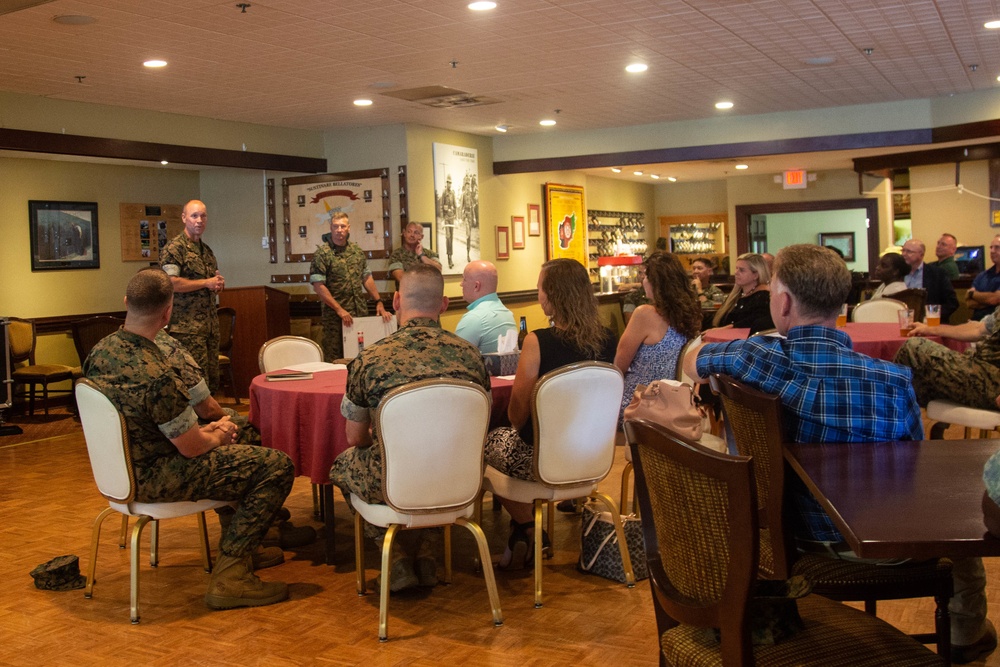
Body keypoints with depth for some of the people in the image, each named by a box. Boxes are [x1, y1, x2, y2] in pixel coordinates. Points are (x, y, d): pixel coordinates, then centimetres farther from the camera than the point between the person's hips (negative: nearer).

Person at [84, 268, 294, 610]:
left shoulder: (100, 351, -2)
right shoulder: (156, 375, -31)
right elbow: (192, 448, -21)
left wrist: (207, 429, 8)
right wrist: (219, 435, 2)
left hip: (122, 465, 10)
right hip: (154, 479, -10)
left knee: (240, 432, 27)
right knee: (277, 466, -11)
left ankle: (242, 542, 36)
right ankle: (229, 577, -8)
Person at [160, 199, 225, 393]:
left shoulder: (207, 250, 19)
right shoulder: (174, 248, -7)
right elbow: (171, 283, -19)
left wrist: (219, 283, 7)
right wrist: (206, 283, -12)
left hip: (210, 324, 8)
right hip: (188, 326, -8)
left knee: (212, 379, 9)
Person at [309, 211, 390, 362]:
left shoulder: (357, 250, 11)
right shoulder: (322, 253, -6)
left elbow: (367, 278, 17)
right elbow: (318, 286, -11)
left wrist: (379, 303, 8)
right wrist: (339, 310, -15)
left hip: (360, 313, 5)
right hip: (335, 316, -5)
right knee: (335, 359, -1)